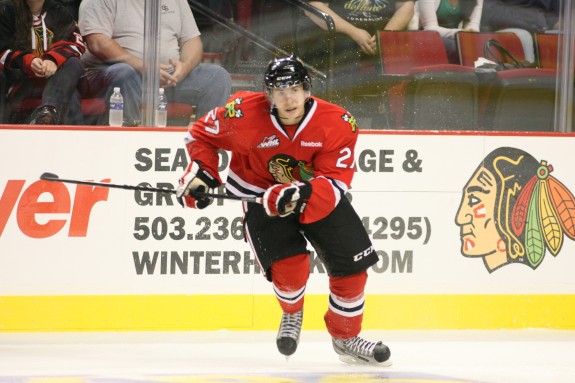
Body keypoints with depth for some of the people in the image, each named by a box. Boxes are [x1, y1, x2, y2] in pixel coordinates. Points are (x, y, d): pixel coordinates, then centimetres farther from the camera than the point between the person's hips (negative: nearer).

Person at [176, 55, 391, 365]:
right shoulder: (244, 115, -25)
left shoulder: (337, 123, -23)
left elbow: (336, 180, -26)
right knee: (289, 267, -22)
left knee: (351, 267, -2)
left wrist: (302, 195, -43)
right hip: (261, 194, -2)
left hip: (320, 196, 2)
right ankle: (292, 314, 15)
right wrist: (200, 171, -19)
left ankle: (346, 338, 22)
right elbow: (202, 133, -6)